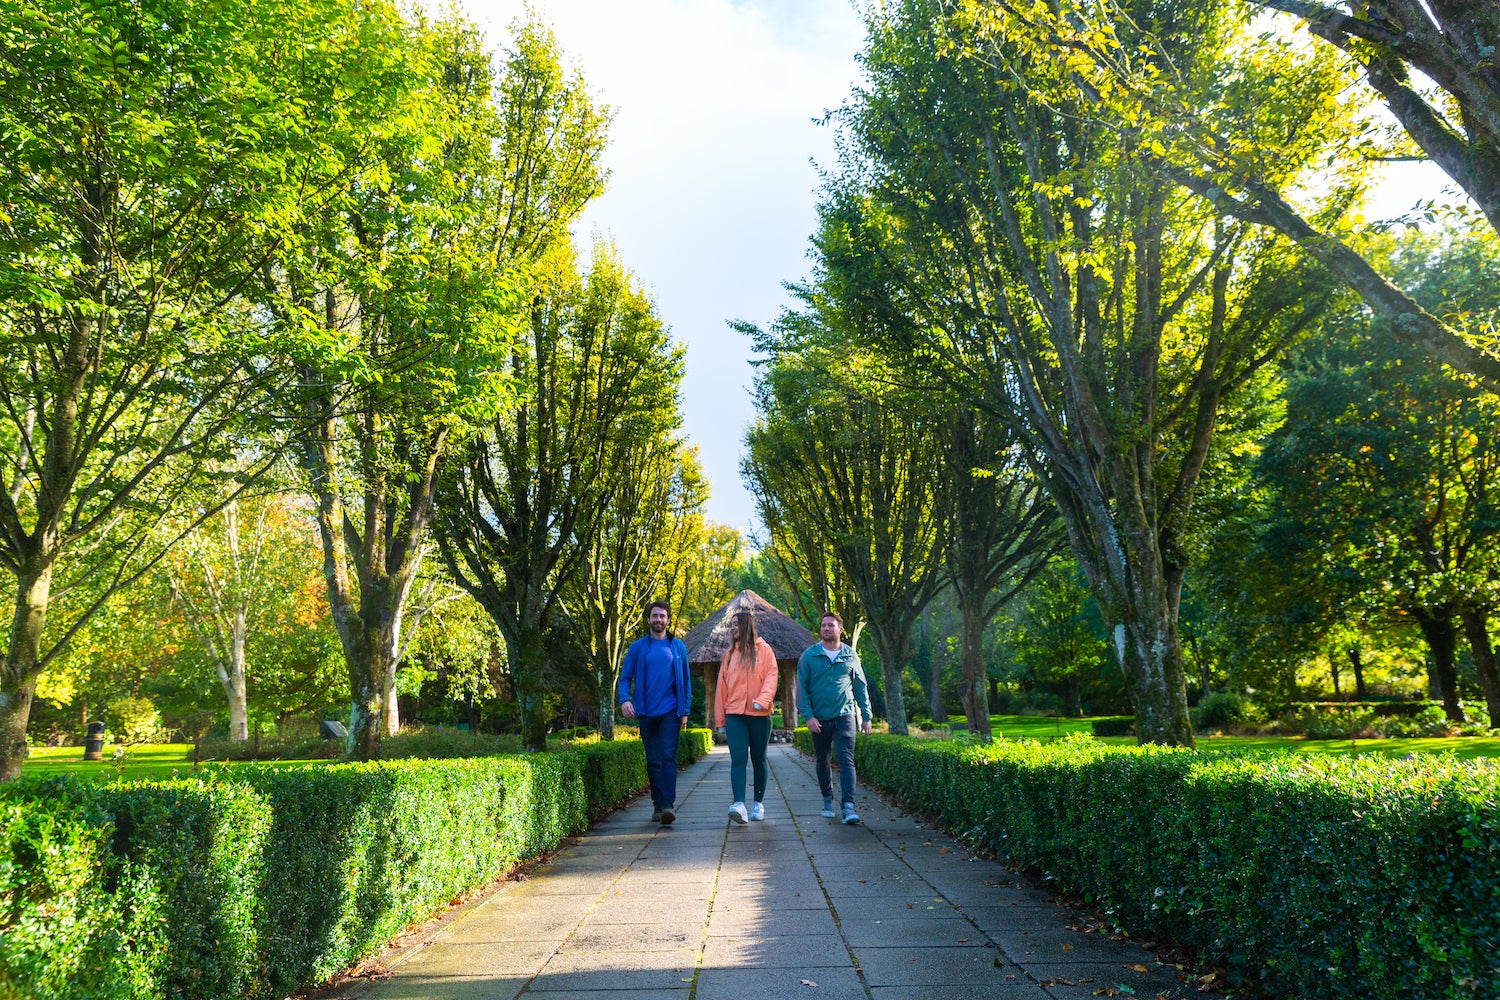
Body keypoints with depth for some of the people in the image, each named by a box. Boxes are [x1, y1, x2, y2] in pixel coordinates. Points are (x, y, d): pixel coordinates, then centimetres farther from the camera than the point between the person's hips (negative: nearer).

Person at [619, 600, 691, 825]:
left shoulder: (678, 647, 6)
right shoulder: (637, 647, 5)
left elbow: (685, 681, 10)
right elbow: (625, 677, 5)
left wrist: (685, 711, 4)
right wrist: (624, 699, -14)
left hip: (670, 711, -1)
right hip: (646, 713, 1)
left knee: (668, 757, -12)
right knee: (653, 761, 8)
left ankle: (669, 805, -16)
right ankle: (657, 805, 18)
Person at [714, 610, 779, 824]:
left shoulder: (764, 650, 4)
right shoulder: (729, 654, 13)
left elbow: (771, 678, -6)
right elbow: (722, 687, 13)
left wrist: (762, 700, -24)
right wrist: (720, 721, 10)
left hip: (759, 715, -2)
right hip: (734, 714, 2)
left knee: (759, 759, 8)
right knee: (738, 759, -12)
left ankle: (758, 803, 19)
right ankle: (739, 804, -22)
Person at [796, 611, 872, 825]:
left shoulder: (851, 656, 5)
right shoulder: (809, 656, 1)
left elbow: (861, 688, 11)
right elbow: (802, 688, 0)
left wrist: (866, 716, 6)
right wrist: (808, 716, -10)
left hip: (845, 716, -1)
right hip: (819, 719, 1)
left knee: (846, 759, -12)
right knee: (822, 761, 13)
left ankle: (848, 806, -17)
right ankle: (828, 800, 29)